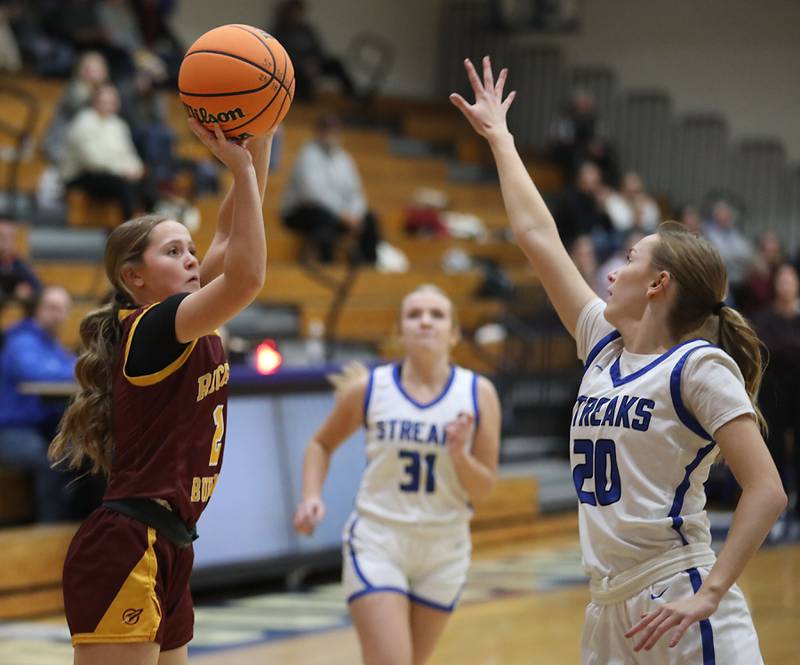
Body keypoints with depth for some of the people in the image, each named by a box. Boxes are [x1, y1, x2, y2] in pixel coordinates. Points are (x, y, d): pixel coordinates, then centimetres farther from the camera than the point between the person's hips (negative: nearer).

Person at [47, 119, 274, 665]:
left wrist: (259, 143, 4)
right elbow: (247, 277, -24)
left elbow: (230, 235, 14)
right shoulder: (149, 329, -11)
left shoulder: (188, 327, 14)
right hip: (127, 553, -10)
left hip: (166, 556, 10)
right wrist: (241, 167, -20)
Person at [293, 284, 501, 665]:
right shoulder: (367, 389, -5)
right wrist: (311, 497, -5)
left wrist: (459, 454, -21)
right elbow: (322, 444, 12)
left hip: (443, 552, 2)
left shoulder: (478, 395, -4)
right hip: (377, 545, -2)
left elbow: (483, 490, -2)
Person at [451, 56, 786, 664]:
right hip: (611, 612, 7)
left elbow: (768, 491, -14)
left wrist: (708, 595, -20)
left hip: (679, 607, -7)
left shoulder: (700, 366, -7)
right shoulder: (604, 345, 13)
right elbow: (538, 236, 20)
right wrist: (499, 139, 26)